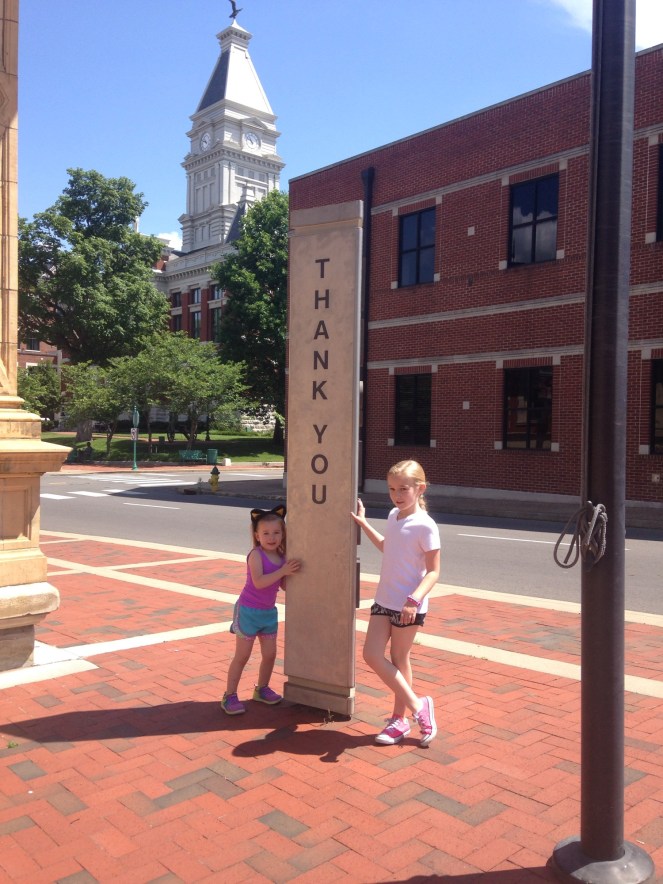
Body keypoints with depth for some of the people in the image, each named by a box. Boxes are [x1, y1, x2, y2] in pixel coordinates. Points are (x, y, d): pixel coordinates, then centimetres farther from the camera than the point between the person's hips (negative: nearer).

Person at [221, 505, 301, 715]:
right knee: (242, 656, 1)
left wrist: (291, 571, -11)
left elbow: (284, 586, 5)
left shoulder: (282, 557, 2)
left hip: (269, 612, 6)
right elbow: (258, 582, -29)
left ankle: (262, 689, 32)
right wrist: (282, 571, -29)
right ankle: (230, 696, 12)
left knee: (270, 654, 12)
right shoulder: (256, 555, -17)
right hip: (249, 610, -6)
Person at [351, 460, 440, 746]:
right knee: (371, 654, 3)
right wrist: (363, 523, 25)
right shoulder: (393, 516, 6)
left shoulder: (424, 525, -17)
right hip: (384, 600, 7)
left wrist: (415, 599, -28)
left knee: (399, 659, 4)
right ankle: (417, 706, 14)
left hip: (408, 606, -7)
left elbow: (433, 571, -16)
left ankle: (400, 719, 23)